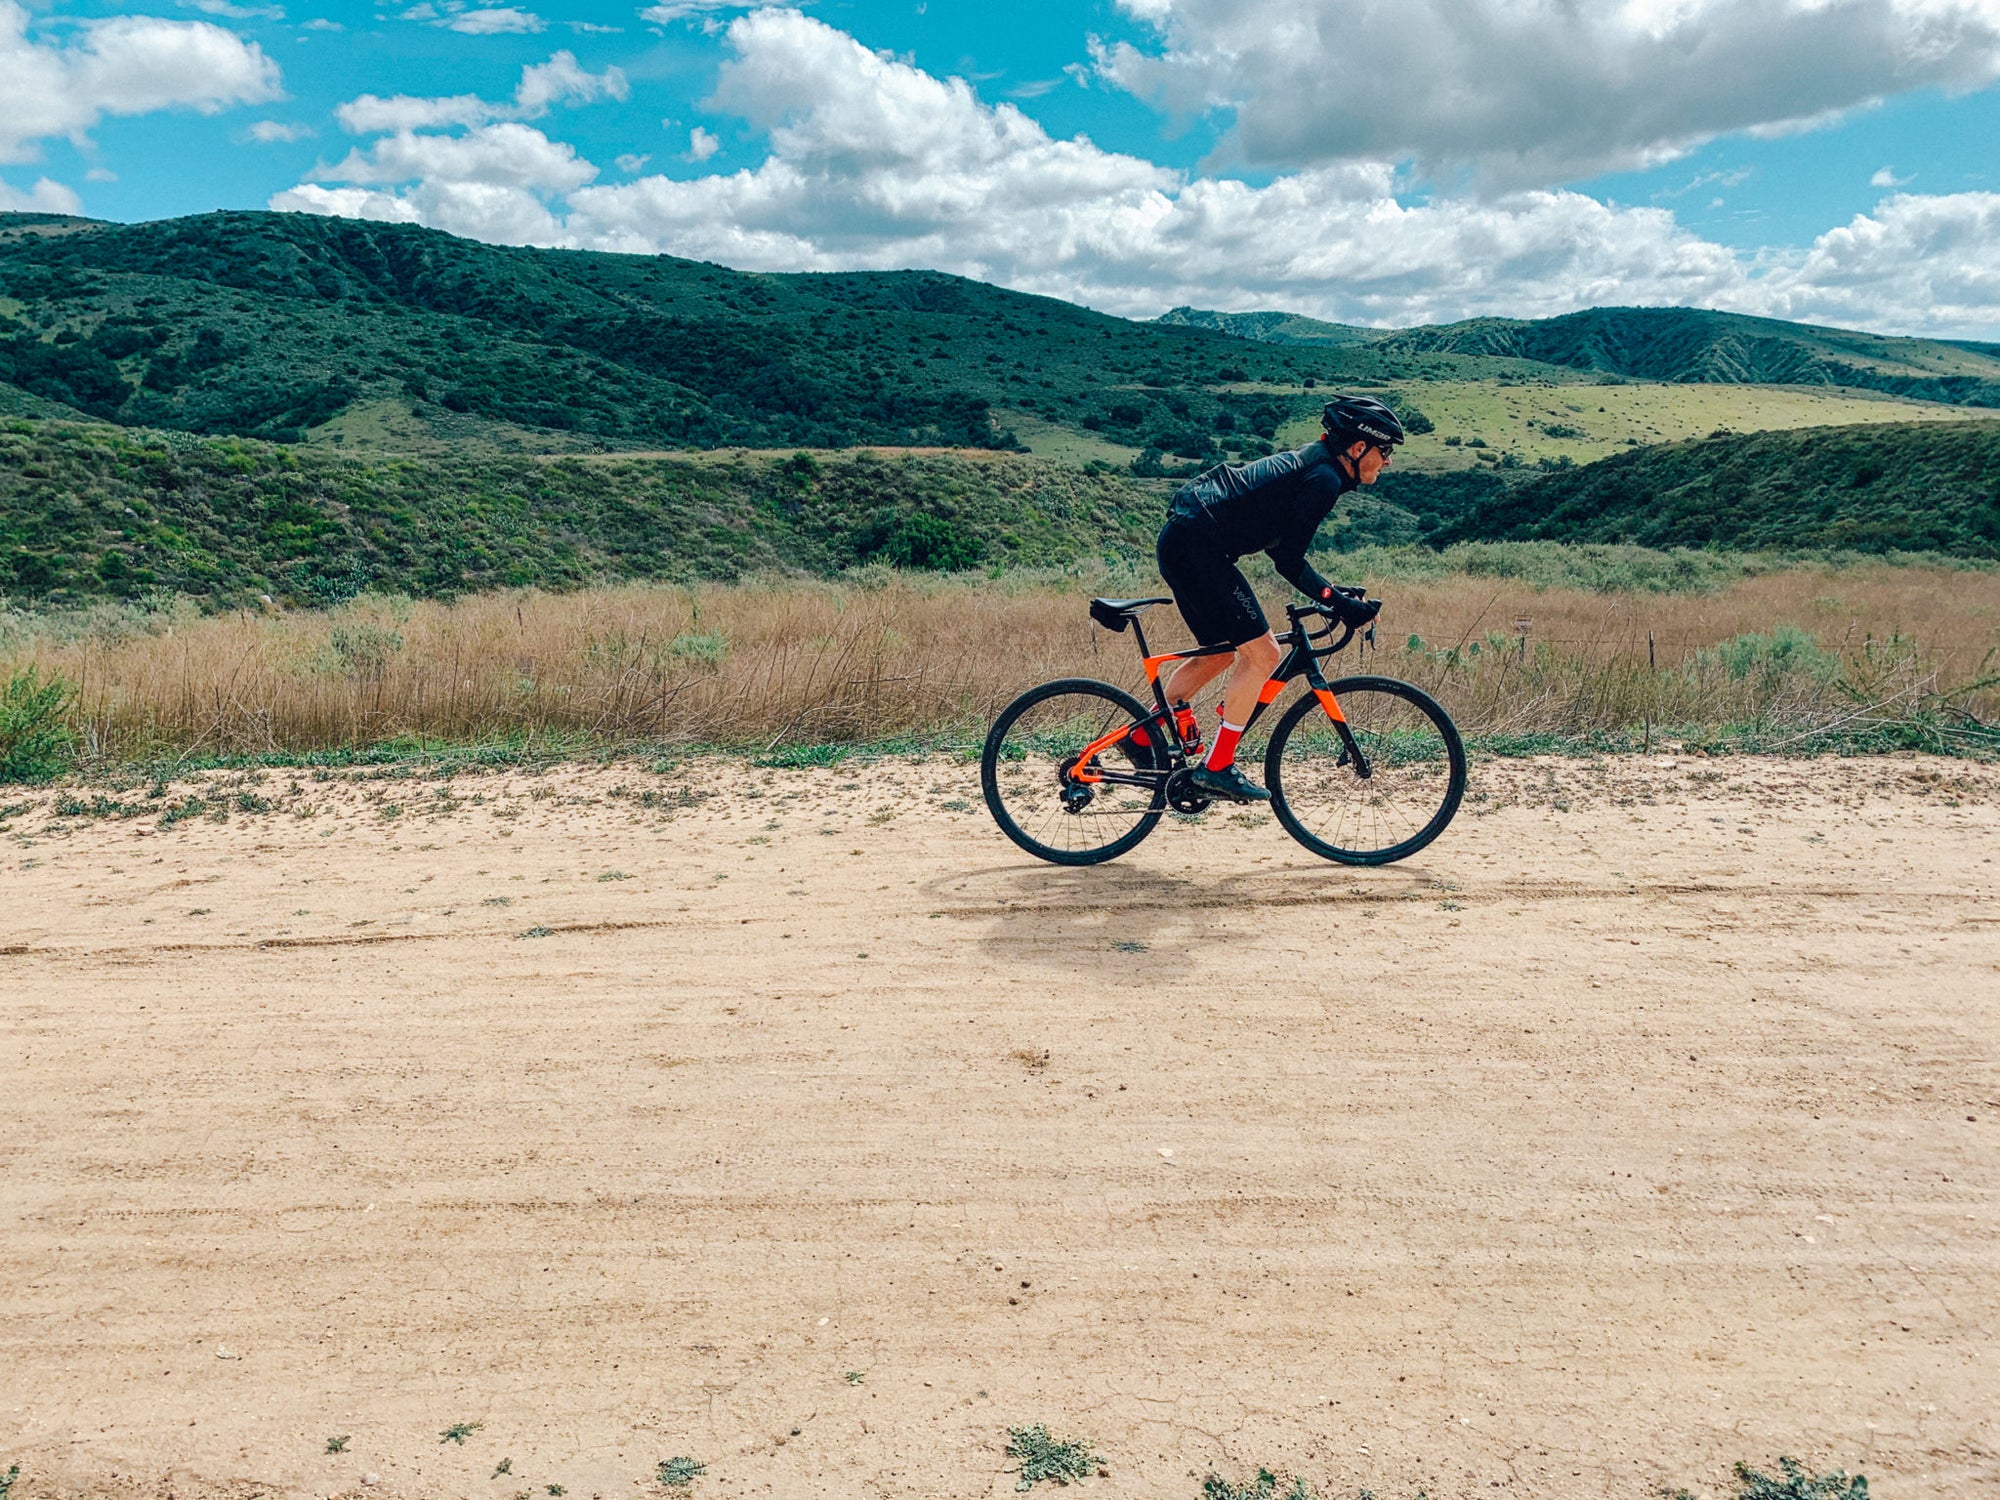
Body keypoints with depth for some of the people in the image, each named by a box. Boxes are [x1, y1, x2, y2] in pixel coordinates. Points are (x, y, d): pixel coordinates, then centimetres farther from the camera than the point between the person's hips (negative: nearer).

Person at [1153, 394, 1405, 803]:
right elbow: (1288, 560, -14)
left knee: (1221, 652, 21)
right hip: (1197, 545, -10)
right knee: (1262, 653, -7)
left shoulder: (1311, 463, 18)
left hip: (1181, 539, 10)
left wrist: (1335, 597, 17)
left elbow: (1281, 547, 21)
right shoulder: (1324, 479, -12)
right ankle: (1216, 767, -3)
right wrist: (1340, 604, -10)